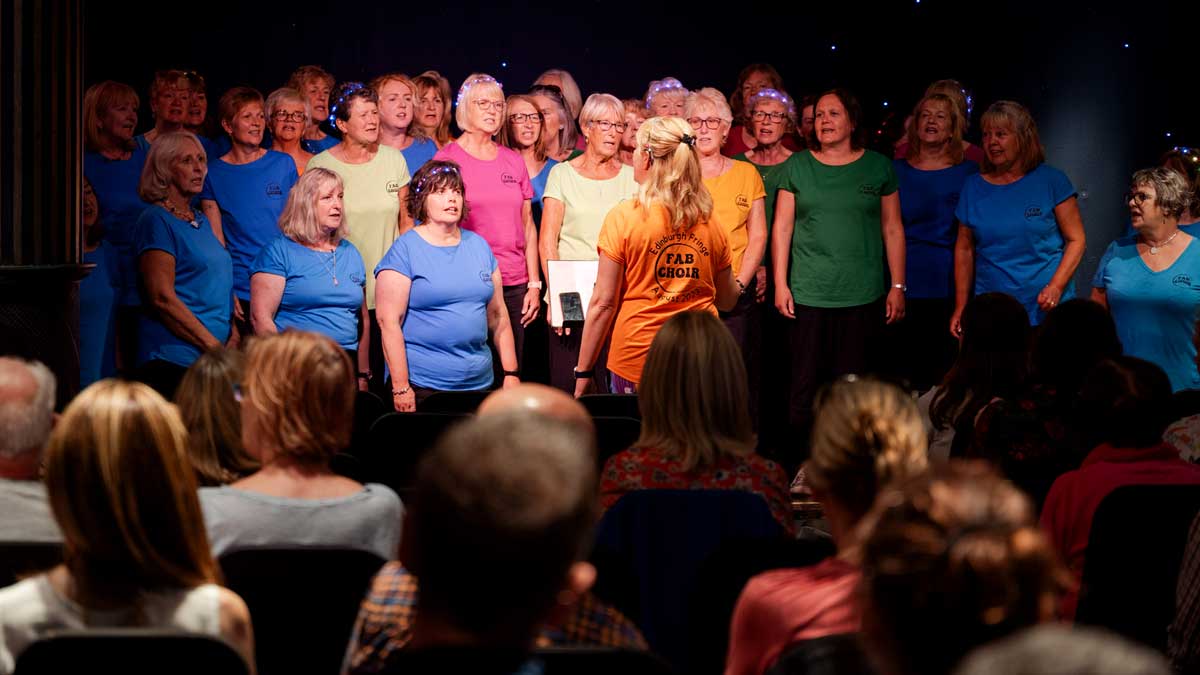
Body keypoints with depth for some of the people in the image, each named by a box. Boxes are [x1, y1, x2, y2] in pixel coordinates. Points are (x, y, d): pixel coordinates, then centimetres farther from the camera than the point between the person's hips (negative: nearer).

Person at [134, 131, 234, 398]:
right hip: (176, 361, -7)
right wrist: (215, 347, -15)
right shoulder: (156, 221, -5)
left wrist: (234, 338, 5)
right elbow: (162, 298, -14)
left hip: (217, 357, 8)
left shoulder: (202, 222, 20)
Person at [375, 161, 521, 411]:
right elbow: (389, 321, -10)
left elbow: (498, 316, 17)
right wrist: (401, 388, -15)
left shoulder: (478, 245, 13)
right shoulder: (405, 250, -3)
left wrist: (511, 373, 11)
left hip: (479, 382, 5)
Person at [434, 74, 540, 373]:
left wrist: (534, 284, 9)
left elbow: (528, 226, 15)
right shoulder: (447, 158, 0)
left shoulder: (513, 160, 13)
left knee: (512, 372, 3)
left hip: (514, 285, 4)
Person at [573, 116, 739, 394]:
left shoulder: (624, 217, -8)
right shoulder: (709, 222, 3)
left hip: (637, 360, -3)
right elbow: (727, 300, 13)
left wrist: (583, 371, -2)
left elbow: (603, 302, -8)